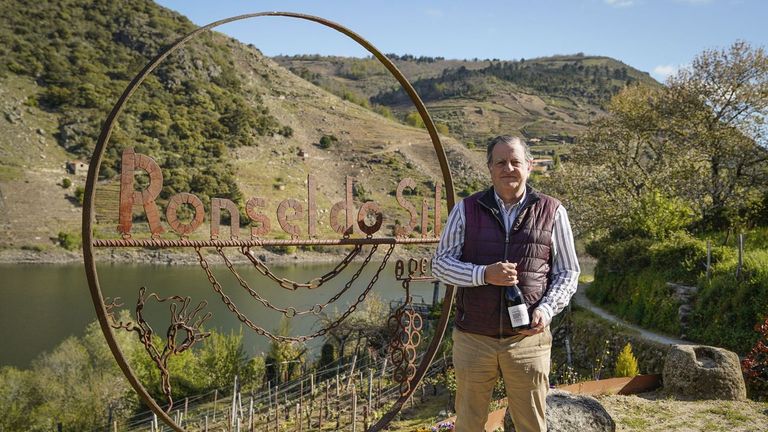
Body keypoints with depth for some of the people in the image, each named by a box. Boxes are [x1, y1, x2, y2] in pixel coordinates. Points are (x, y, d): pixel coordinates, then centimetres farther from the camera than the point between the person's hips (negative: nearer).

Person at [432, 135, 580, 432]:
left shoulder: (552, 212, 1)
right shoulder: (466, 210, 1)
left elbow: (568, 272, 6)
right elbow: (440, 263, 0)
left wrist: (547, 309, -12)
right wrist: (484, 274, -17)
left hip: (528, 339, 0)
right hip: (473, 339, 1)